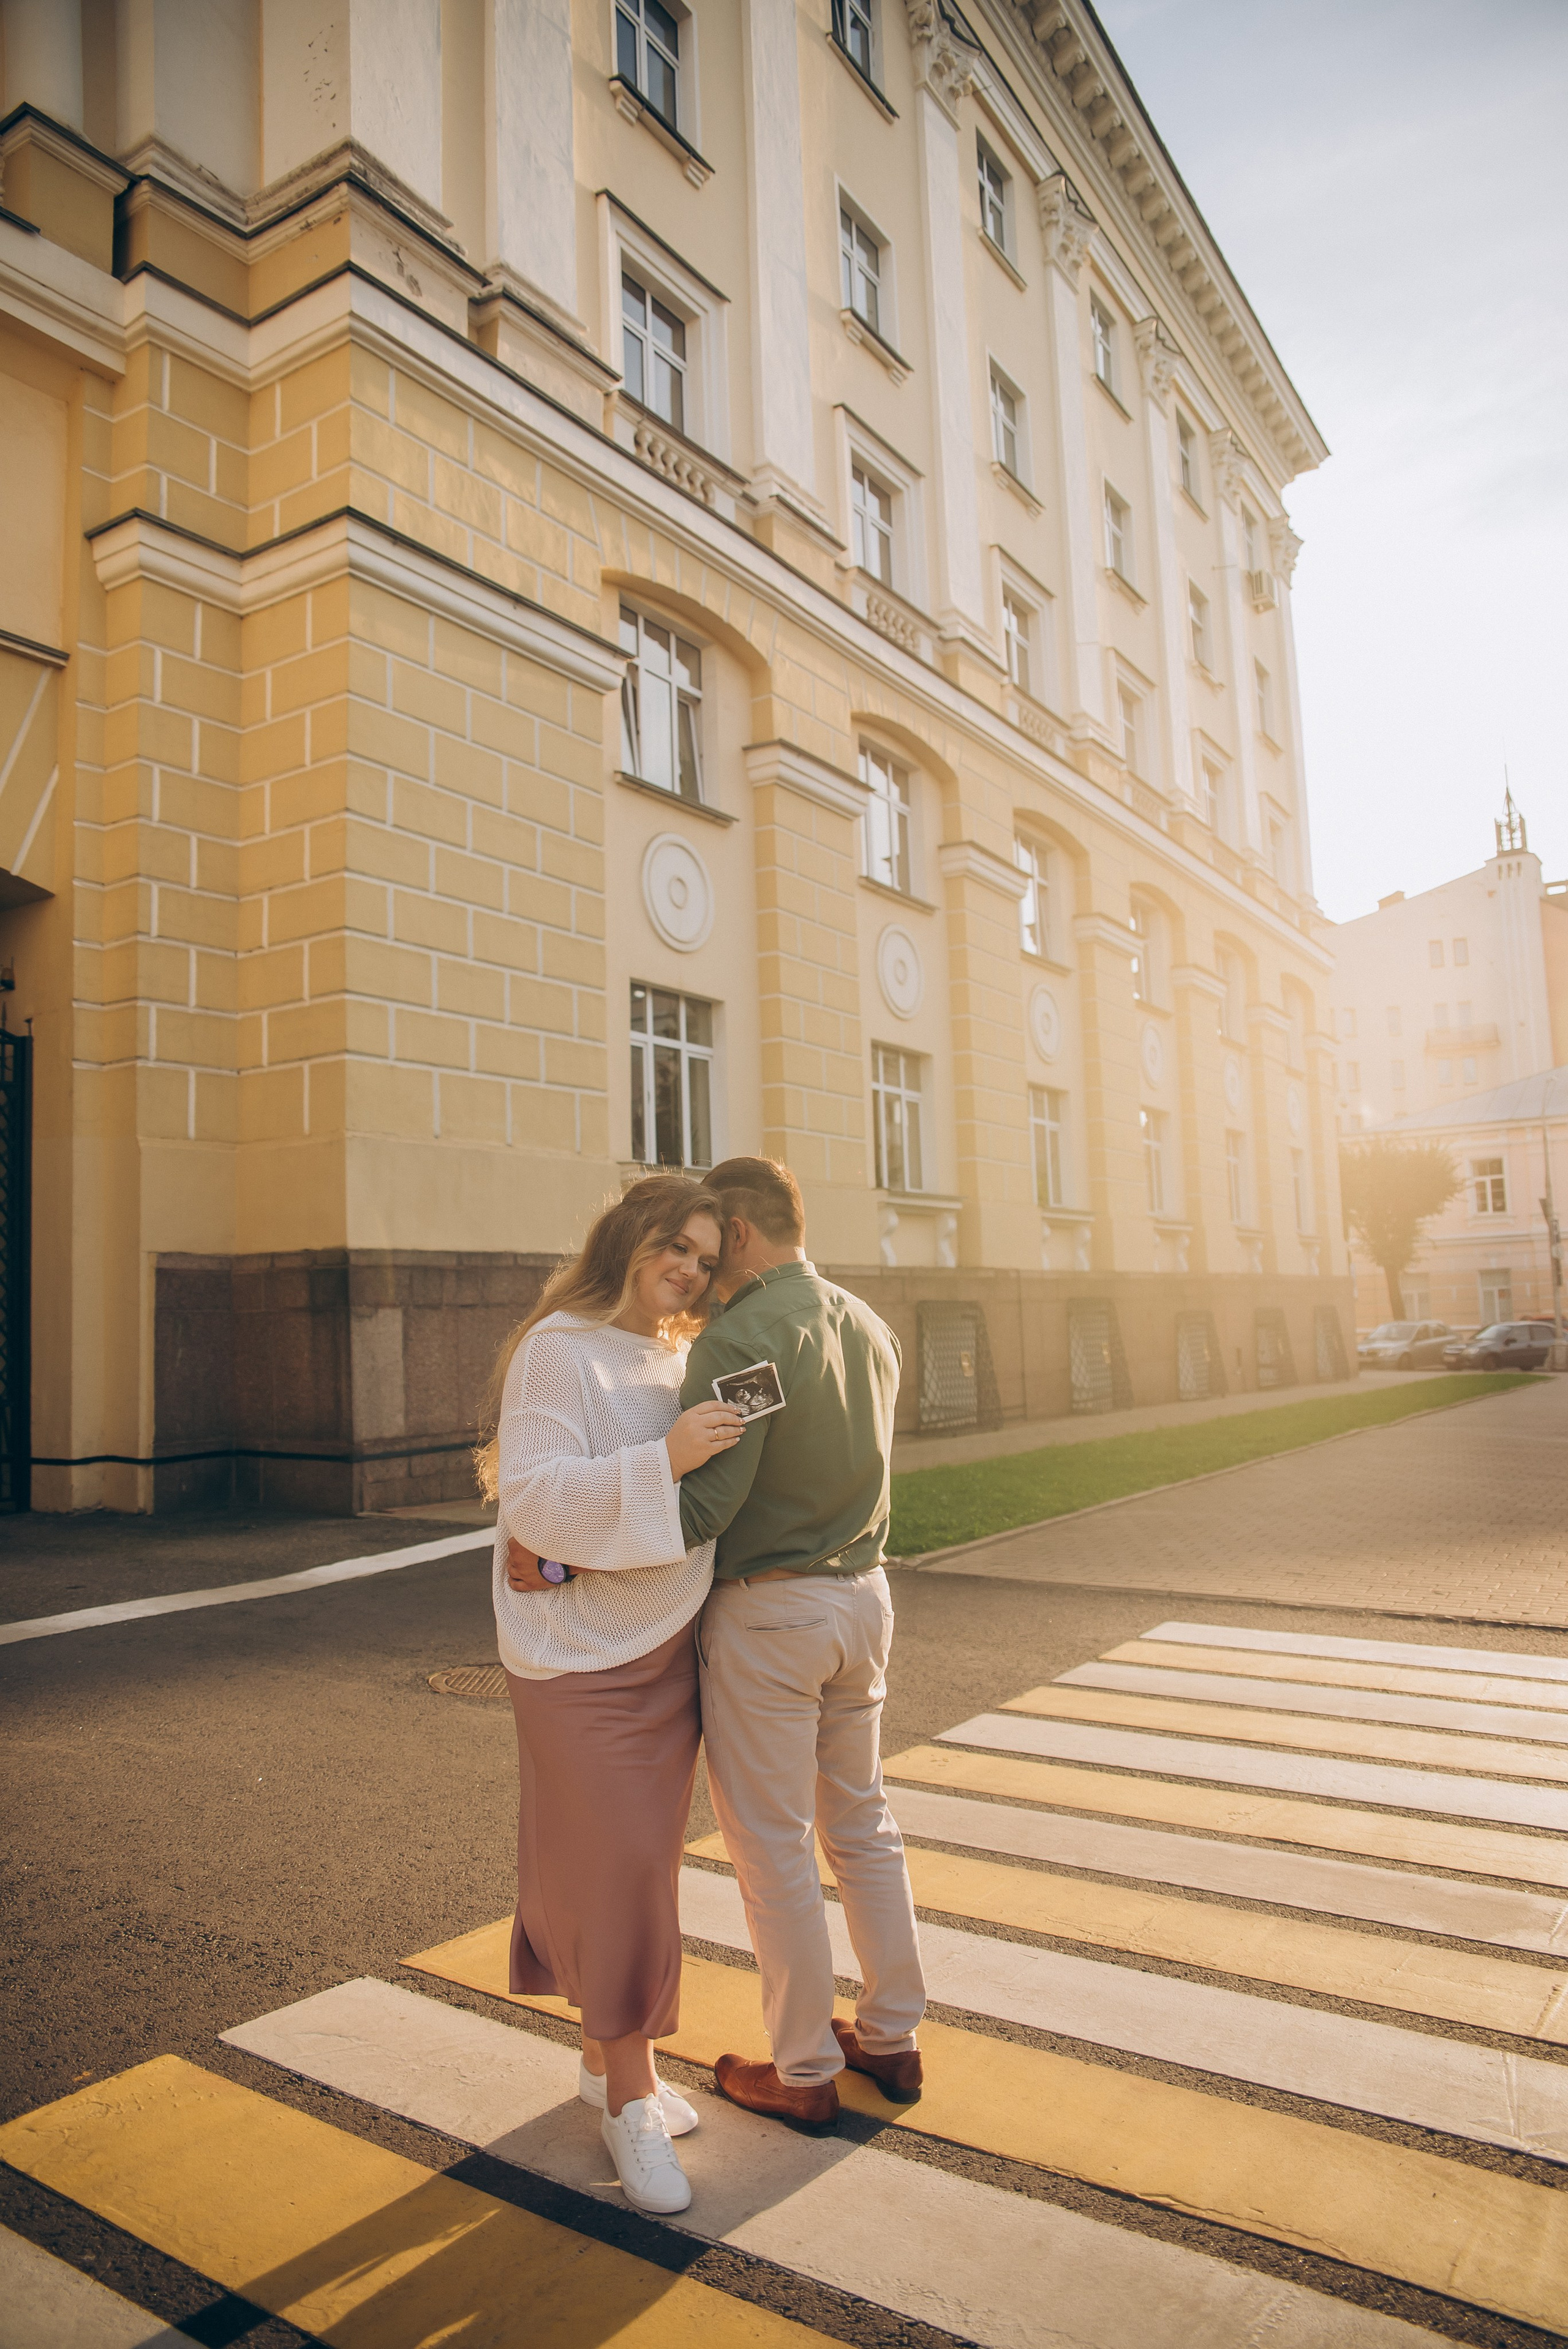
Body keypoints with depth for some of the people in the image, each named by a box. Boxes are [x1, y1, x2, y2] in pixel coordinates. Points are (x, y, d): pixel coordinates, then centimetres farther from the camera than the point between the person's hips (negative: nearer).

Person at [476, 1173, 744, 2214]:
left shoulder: (682, 1356, 9)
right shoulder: (558, 1350, -14)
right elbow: (531, 1499, -25)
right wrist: (665, 1460, -32)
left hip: (670, 1644, 7)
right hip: (582, 1655, -7)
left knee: (642, 1859, 16)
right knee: (615, 1865, -1)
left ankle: (608, 2058, 34)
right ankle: (632, 2097, 17)